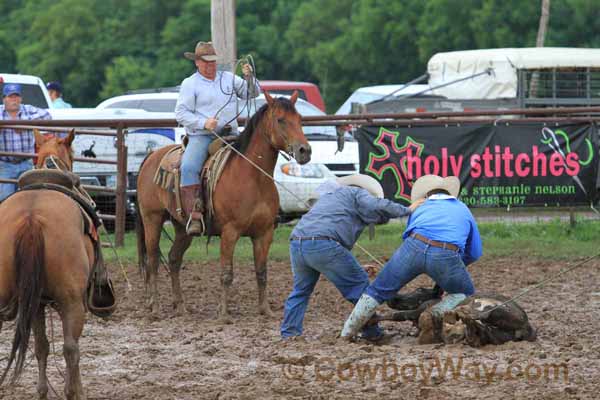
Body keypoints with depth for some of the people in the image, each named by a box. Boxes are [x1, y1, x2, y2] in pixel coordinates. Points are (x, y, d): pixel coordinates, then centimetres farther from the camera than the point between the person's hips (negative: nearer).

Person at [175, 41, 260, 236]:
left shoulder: (228, 78, 16)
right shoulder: (190, 84, 4)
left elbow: (251, 93, 15)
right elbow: (181, 113, -3)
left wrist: (249, 78, -6)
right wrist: (203, 123, -17)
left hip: (229, 135, 4)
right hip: (201, 137, -4)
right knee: (189, 167, -29)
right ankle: (194, 216, -35)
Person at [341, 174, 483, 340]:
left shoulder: (419, 209, 34)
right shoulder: (462, 209, 32)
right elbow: (475, 253, 34)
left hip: (415, 247, 1)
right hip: (446, 257, -1)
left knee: (379, 290, 18)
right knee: (464, 294, 24)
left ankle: (347, 333, 16)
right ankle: (437, 315, -3)